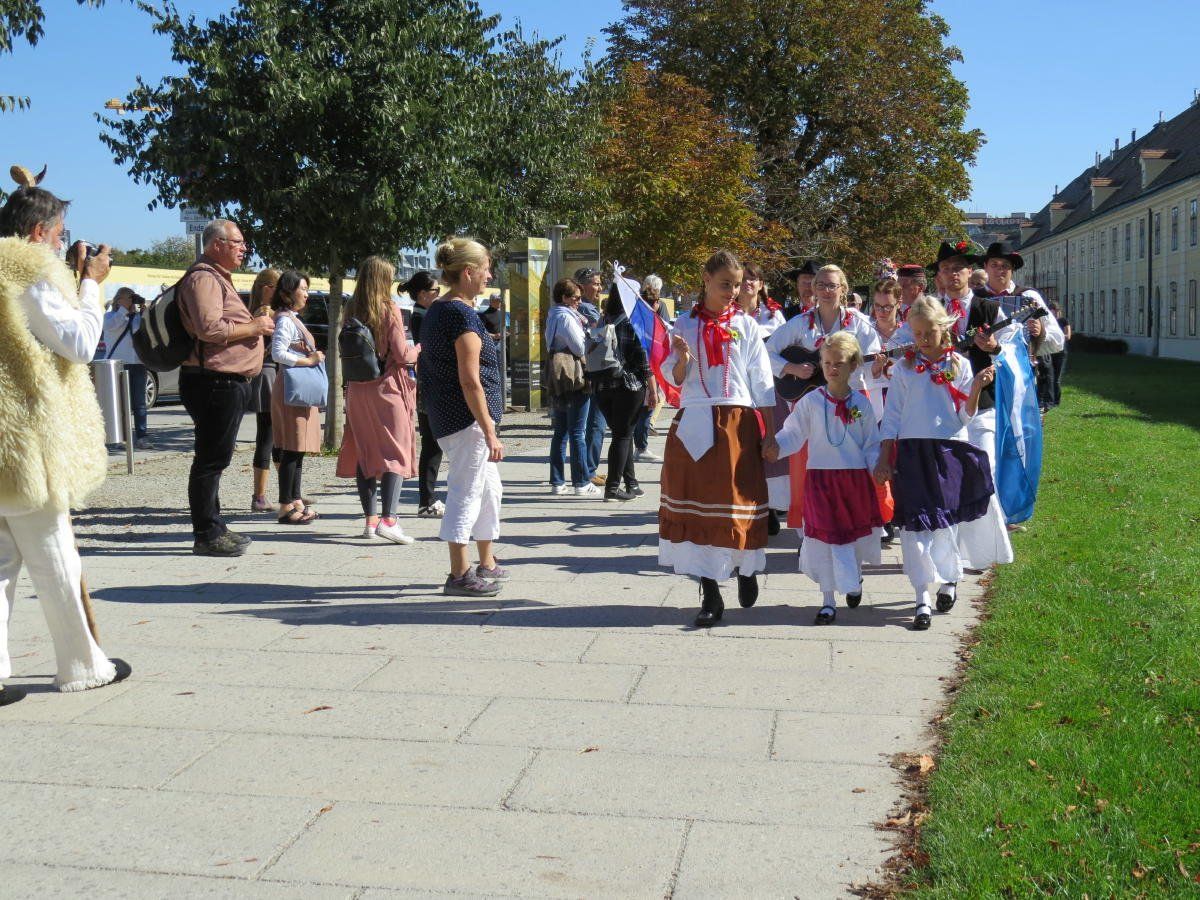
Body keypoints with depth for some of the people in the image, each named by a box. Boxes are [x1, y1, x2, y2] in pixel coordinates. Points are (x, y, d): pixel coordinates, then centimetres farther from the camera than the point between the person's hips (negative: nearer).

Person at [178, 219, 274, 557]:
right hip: (214, 381, -11)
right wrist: (253, 327, -14)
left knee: (214, 459, 15)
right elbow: (209, 328, -25)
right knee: (211, 460, -6)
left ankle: (214, 529, 23)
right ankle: (207, 535, -2)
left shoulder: (218, 278, 23)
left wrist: (256, 323, 17)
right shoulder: (203, 278, -12)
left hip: (227, 383, 11)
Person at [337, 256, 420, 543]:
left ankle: (370, 518, 14)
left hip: (358, 390, 5)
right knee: (396, 452, -4)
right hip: (386, 389, -5)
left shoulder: (352, 312, 6)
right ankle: (388, 519, -16)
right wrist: (417, 351, 9)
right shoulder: (390, 310, -9)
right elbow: (401, 354, -11)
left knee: (364, 453, 11)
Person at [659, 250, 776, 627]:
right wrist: (682, 357, -13)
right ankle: (710, 596, 7)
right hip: (693, 424, 2)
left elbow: (762, 383, 5)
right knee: (696, 504, 0)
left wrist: (769, 433, -1)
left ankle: (746, 568, 27)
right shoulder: (685, 324, 10)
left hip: (737, 423, -1)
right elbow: (674, 379, 9)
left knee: (738, 504, -2)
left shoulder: (746, 325, 6)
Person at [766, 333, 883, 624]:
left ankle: (855, 580, 42)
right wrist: (776, 447, -17)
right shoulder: (810, 401, -1)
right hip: (820, 477, -1)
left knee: (857, 533, 14)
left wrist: (878, 468, -5)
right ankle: (828, 600, 6)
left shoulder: (861, 403, 3)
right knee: (824, 537, -2)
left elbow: (871, 443, 7)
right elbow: (793, 433, 0)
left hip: (855, 477, 2)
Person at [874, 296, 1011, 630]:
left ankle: (948, 581, 29)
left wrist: (977, 388, -14)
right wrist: (884, 459, 3)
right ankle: (922, 599, -4)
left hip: (951, 451, 1)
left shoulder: (959, 365, 6)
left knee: (950, 520, 7)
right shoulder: (904, 368, 5)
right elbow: (891, 415, 7)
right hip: (913, 454, -1)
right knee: (917, 525, -5)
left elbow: (966, 415, 3)